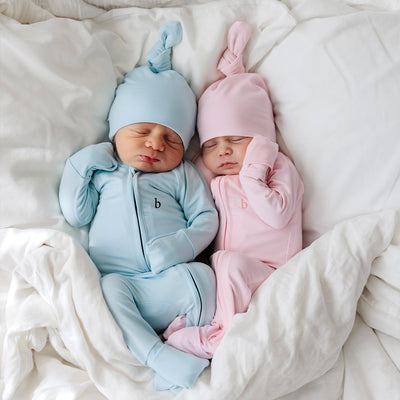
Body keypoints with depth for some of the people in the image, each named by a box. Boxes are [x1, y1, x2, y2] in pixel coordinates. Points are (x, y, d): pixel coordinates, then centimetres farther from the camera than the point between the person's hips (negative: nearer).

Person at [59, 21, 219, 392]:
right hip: (122, 281, 1)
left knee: (201, 275, -29)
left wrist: (181, 245, -14)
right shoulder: (101, 173, 16)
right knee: (110, 287, -31)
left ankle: (194, 348, -13)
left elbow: (207, 218, 5)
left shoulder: (181, 175, 11)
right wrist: (78, 166, 4)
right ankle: (157, 355, -33)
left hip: (171, 281, 0)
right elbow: (76, 215, 10)